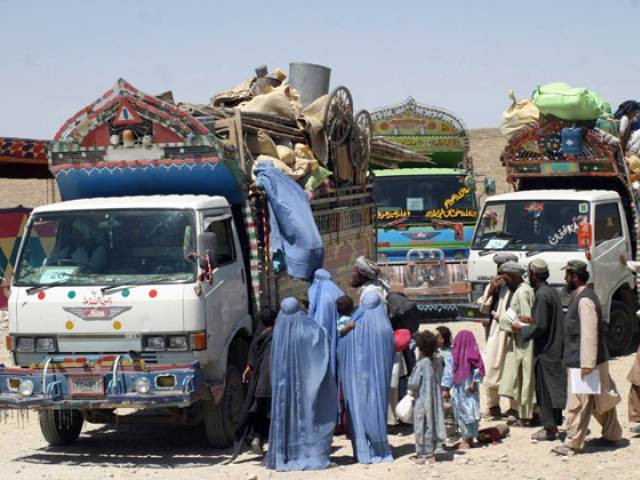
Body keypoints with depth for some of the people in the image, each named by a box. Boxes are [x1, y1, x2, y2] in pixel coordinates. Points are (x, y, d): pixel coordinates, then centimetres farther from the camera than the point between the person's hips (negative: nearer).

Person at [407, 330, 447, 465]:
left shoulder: (421, 364, -18)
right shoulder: (438, 363, 0)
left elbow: (413, 384, -18)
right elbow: (439, 380, 8)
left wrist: (411, 390, 3)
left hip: (422, 400, -6)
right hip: (435, 399, 6)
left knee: (421, 427, 3)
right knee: (433, 425, 14)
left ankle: (421, 454, 5)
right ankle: (431, 453, 20)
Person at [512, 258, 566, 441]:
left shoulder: (541, 295, -19)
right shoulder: (552, 292, 9)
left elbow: (540, 327, -21)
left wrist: (521, 329, -7)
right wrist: (531, 321, 19)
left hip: (545, 350, -9)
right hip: (555, 348, 9)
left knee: (545, 389, -1)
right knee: (553, 388, 15)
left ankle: (550, 428, 3)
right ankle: (552, 425, 22)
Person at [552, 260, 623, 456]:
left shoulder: (585, 300, -19)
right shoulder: (580, 297, 13)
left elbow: (589, 334, -24)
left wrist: (587, 363, -26)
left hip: (584, 362, -10)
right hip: (580, 361, 10)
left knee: (578, 403, -7)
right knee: (602, 400, 17)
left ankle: (572, 444, -4)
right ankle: (612, 434, 27)